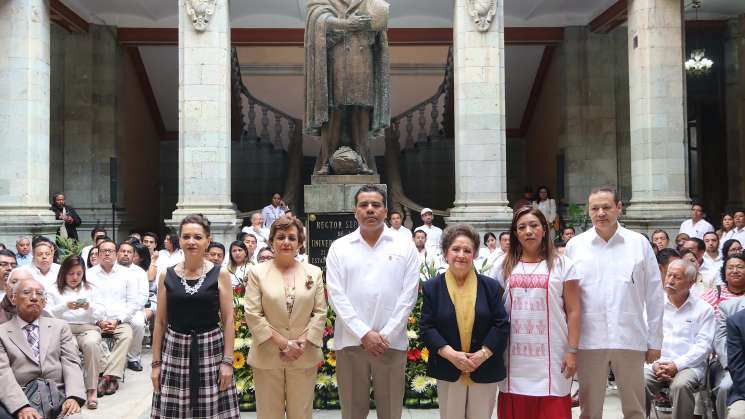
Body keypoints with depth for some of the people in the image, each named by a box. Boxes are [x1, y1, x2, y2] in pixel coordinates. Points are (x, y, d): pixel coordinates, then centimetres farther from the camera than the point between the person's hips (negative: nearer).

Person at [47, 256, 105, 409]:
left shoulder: (91, 289, 17)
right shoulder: (54, 290, 13)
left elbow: (101, 313, 9)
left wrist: (90, 308, -12)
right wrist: (65, 307, -14)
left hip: (88, 328, 1)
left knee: (91, 344, -35)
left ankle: (92, 389, -29)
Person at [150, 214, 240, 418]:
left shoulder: (220, 274, -1)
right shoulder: (167, 276, 4)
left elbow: (228, 320, -2)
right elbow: (160, 322, 7)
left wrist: (228, 360, -7)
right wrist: (156, 362, 5)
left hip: (211, 350, -1)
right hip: (175, 351, 2)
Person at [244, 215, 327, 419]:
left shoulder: (314, 272, 6)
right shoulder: (257, 272, 0)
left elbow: (320, 312, 3)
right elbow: (252, 314, -6)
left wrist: (301, 343, -9)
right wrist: (283, 343, -11)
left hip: (304, 357, 2)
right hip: (267, 357, -1)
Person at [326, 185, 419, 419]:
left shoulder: (404, 247, 4)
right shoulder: (339, 247, 4)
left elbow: (408, 295, -2)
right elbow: (336, 295, -3)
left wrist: (385, 336, -9)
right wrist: (364, 334, -11)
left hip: (392, 342, 0)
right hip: (350, 341, 1)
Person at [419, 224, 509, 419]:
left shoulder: (491, 286, 2)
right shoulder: (432, 287, 1)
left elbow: (502, 324, -1)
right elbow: (426, 327, -3)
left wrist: (483, 354, -13)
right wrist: (450, 354, -15)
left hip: (485, 371, 0)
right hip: (448, 372, 0)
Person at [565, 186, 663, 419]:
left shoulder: (639, 243, 3)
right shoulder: (574, 245, 4)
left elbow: (654, 296, 6)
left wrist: (655, 341, 5)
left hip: (630, 339, 0)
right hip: (588, 341, 0)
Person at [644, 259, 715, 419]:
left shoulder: (704, 309, 9)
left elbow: (703, 346, 1)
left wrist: (677, 365, -12)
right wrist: (654, 364, -8)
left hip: (688, 366, -1)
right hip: (655, 364, 1)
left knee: (681, 385, -35)